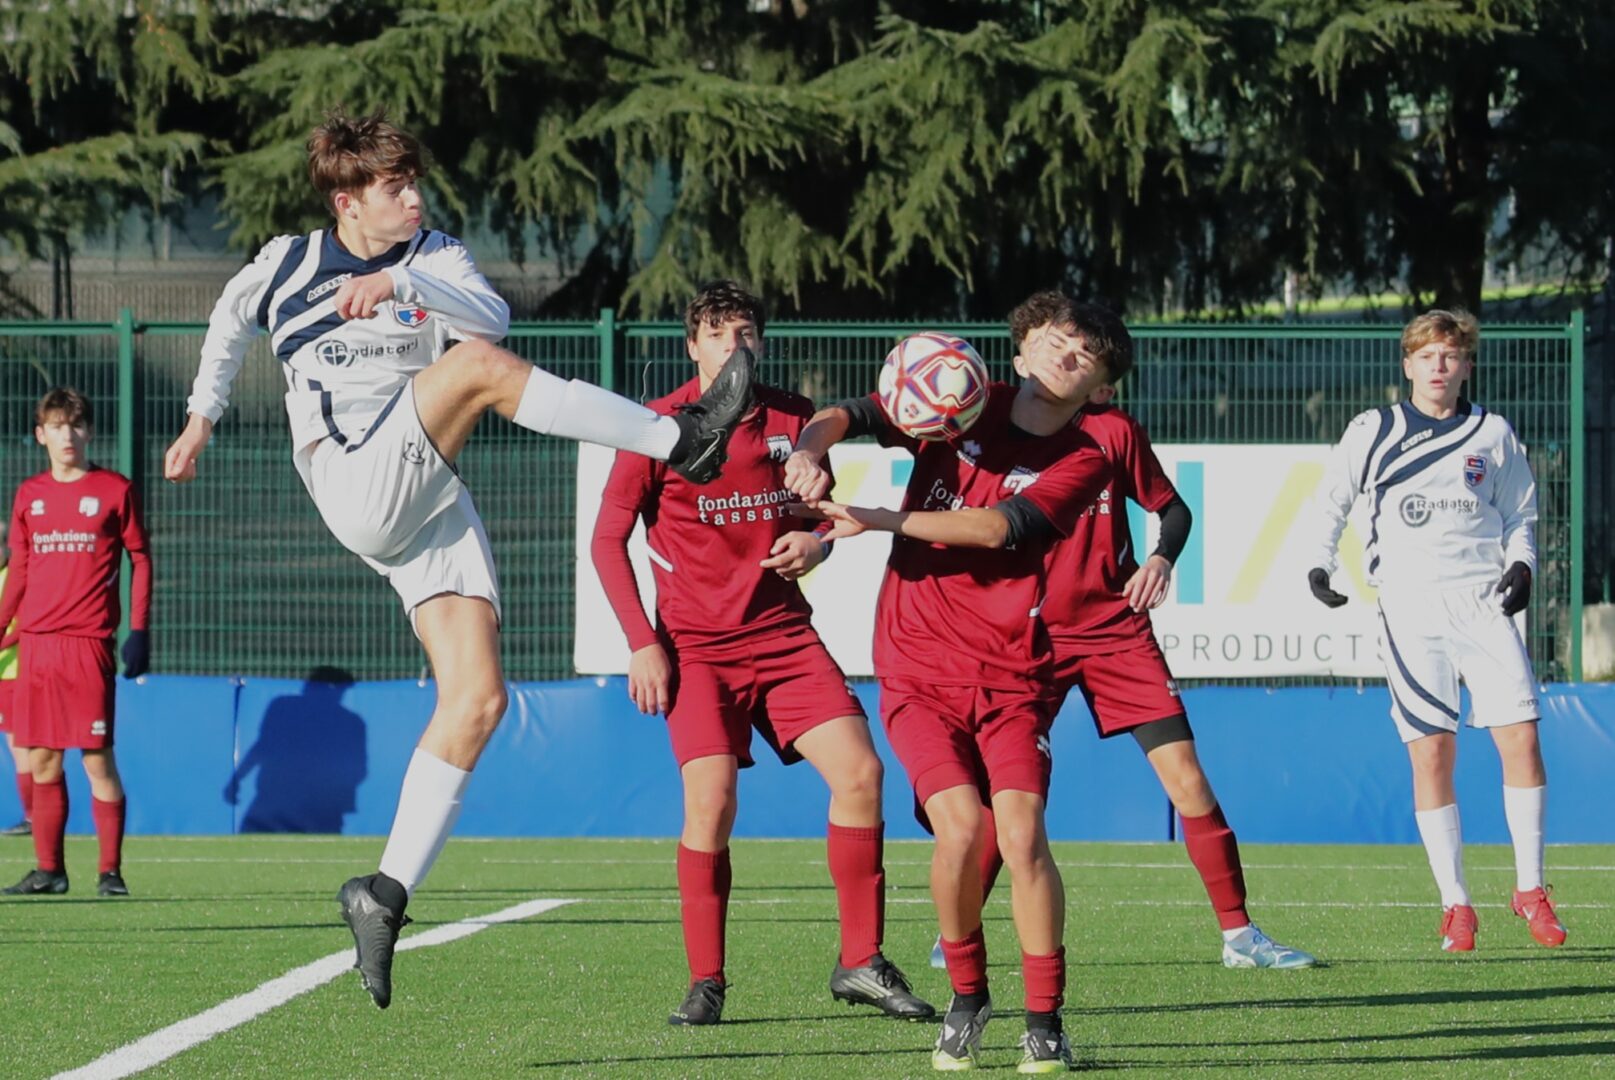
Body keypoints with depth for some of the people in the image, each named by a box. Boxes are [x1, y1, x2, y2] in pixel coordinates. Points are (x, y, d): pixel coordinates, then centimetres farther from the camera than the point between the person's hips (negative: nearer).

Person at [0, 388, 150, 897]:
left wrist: (139, 630, -3)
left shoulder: (115, 490, 3)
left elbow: (141, 560, 5)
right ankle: (48, 869, 11)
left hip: (89, 643, -4)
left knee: (97, 759, -7)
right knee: (42, 761, 4)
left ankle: (111, 872, -3)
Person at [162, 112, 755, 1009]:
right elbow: (230, 322, 29)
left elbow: (493, 314, -12)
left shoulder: (431, 256, 9)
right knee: (478, 366, -26)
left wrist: (404, 283, -26)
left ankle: (388, 892, -5)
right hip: (357, 491, -4)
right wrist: (202, 419, 33)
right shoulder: (286, 264, 7)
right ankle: (683, 440, -27)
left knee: (478, 699, -9)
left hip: (431, 506, 4)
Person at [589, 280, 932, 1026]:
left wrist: (814, 543, -6)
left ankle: (861, 963, 0)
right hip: (697, 647, -3)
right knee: (710, 798, -18)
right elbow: (607, 539, -1)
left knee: (859, 772, -11)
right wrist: (642, 642, -8)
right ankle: (706, 984, -5)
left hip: (784, 634, 4)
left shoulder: (794, 421, 4)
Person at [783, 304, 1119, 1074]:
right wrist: (810, 448, -23)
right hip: (918, 670, 0)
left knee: (1022, 834, -15)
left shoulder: (1081, 463, 0)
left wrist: (881, 520, -21)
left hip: (1010, 676, 0)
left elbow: (999, 526, -15)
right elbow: (849, 416, 0)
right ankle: (966, 997, 7)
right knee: (961, 824, -16)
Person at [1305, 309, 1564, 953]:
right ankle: (1455, 906, 0)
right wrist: (1318, 563, 4)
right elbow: (1332, 499, 17)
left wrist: (1520, 565, 1)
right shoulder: (1373, 432, 8)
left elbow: (1519, 514, 18)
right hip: (1410, 605, -1)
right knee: (1431, 753, -6)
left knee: (1521, 735, -10)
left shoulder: (1492, 434, 10)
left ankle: (1529, 889, 1)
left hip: (1483, 600, 1)